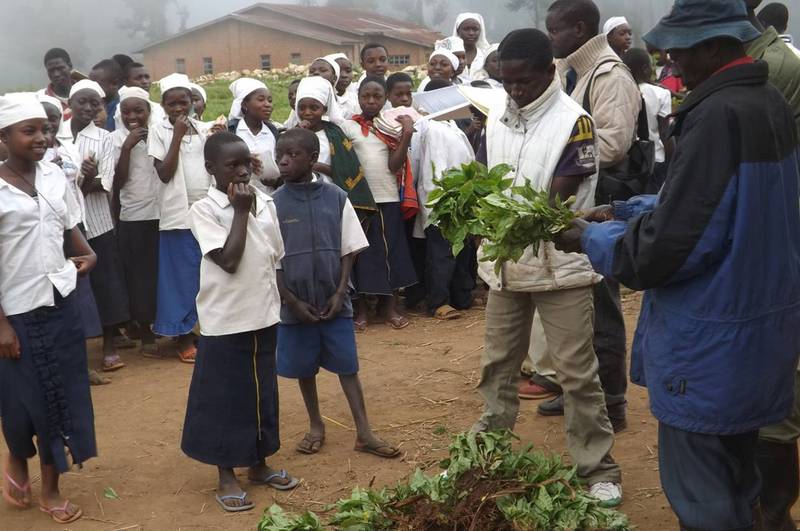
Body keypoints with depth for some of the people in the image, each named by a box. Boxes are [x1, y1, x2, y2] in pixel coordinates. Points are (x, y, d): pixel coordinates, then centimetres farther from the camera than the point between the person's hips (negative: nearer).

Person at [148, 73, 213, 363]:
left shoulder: (201, 129, 7)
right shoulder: (159, 131, -3)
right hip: (178, 214, -3)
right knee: (182, 276, 2)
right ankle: (183, 336, 12)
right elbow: (164, 173, -12)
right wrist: (177, 136, -13)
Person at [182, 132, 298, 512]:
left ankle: (259, 465, 33)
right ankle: (227, 476, 22)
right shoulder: (204, 210, -12)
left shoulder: (266, 203, 4)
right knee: (226, 397, 7)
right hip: (225, 322, -5)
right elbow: (229, 260, -22)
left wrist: (282, 305, 12)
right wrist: (241, 212, -18)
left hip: (264, 318, 6)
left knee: (263, 393, 16)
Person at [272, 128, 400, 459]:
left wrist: (340, 293, -8)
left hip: (334, 301, 0)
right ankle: (316, 426, 29)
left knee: (347, 366, 4)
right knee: (304, 368, 12)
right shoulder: (274, 204, -5)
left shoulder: (336, 198, -3)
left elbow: (349, 250, 1)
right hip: (296, 304, 0)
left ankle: (364, 433, 10)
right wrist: (293, 302, -7)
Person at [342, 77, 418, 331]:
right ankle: (360, 308, 11)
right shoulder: (348, 127, 1)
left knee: (390, 251, 6)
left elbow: (395, 165, -5)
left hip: (389, 198, 3)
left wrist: (407, 135, -11)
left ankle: (389, 306, 16)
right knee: (361, 253, 2)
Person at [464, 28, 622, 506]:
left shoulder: (573, 121, -14)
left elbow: (558, 201, -18)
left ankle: (599, 468, 15)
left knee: (577, 372, 1)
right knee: (498, 363, 17)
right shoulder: (498, 114, 4)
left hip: (559, 263, -6)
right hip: (507, 259, 6)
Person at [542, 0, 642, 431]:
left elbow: (610, 145, -24)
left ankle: (610, 403, 13)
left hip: (599, 202, -9)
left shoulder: (610, 75, -15)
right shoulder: (575, 73, 13)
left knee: (599, 305, 0)